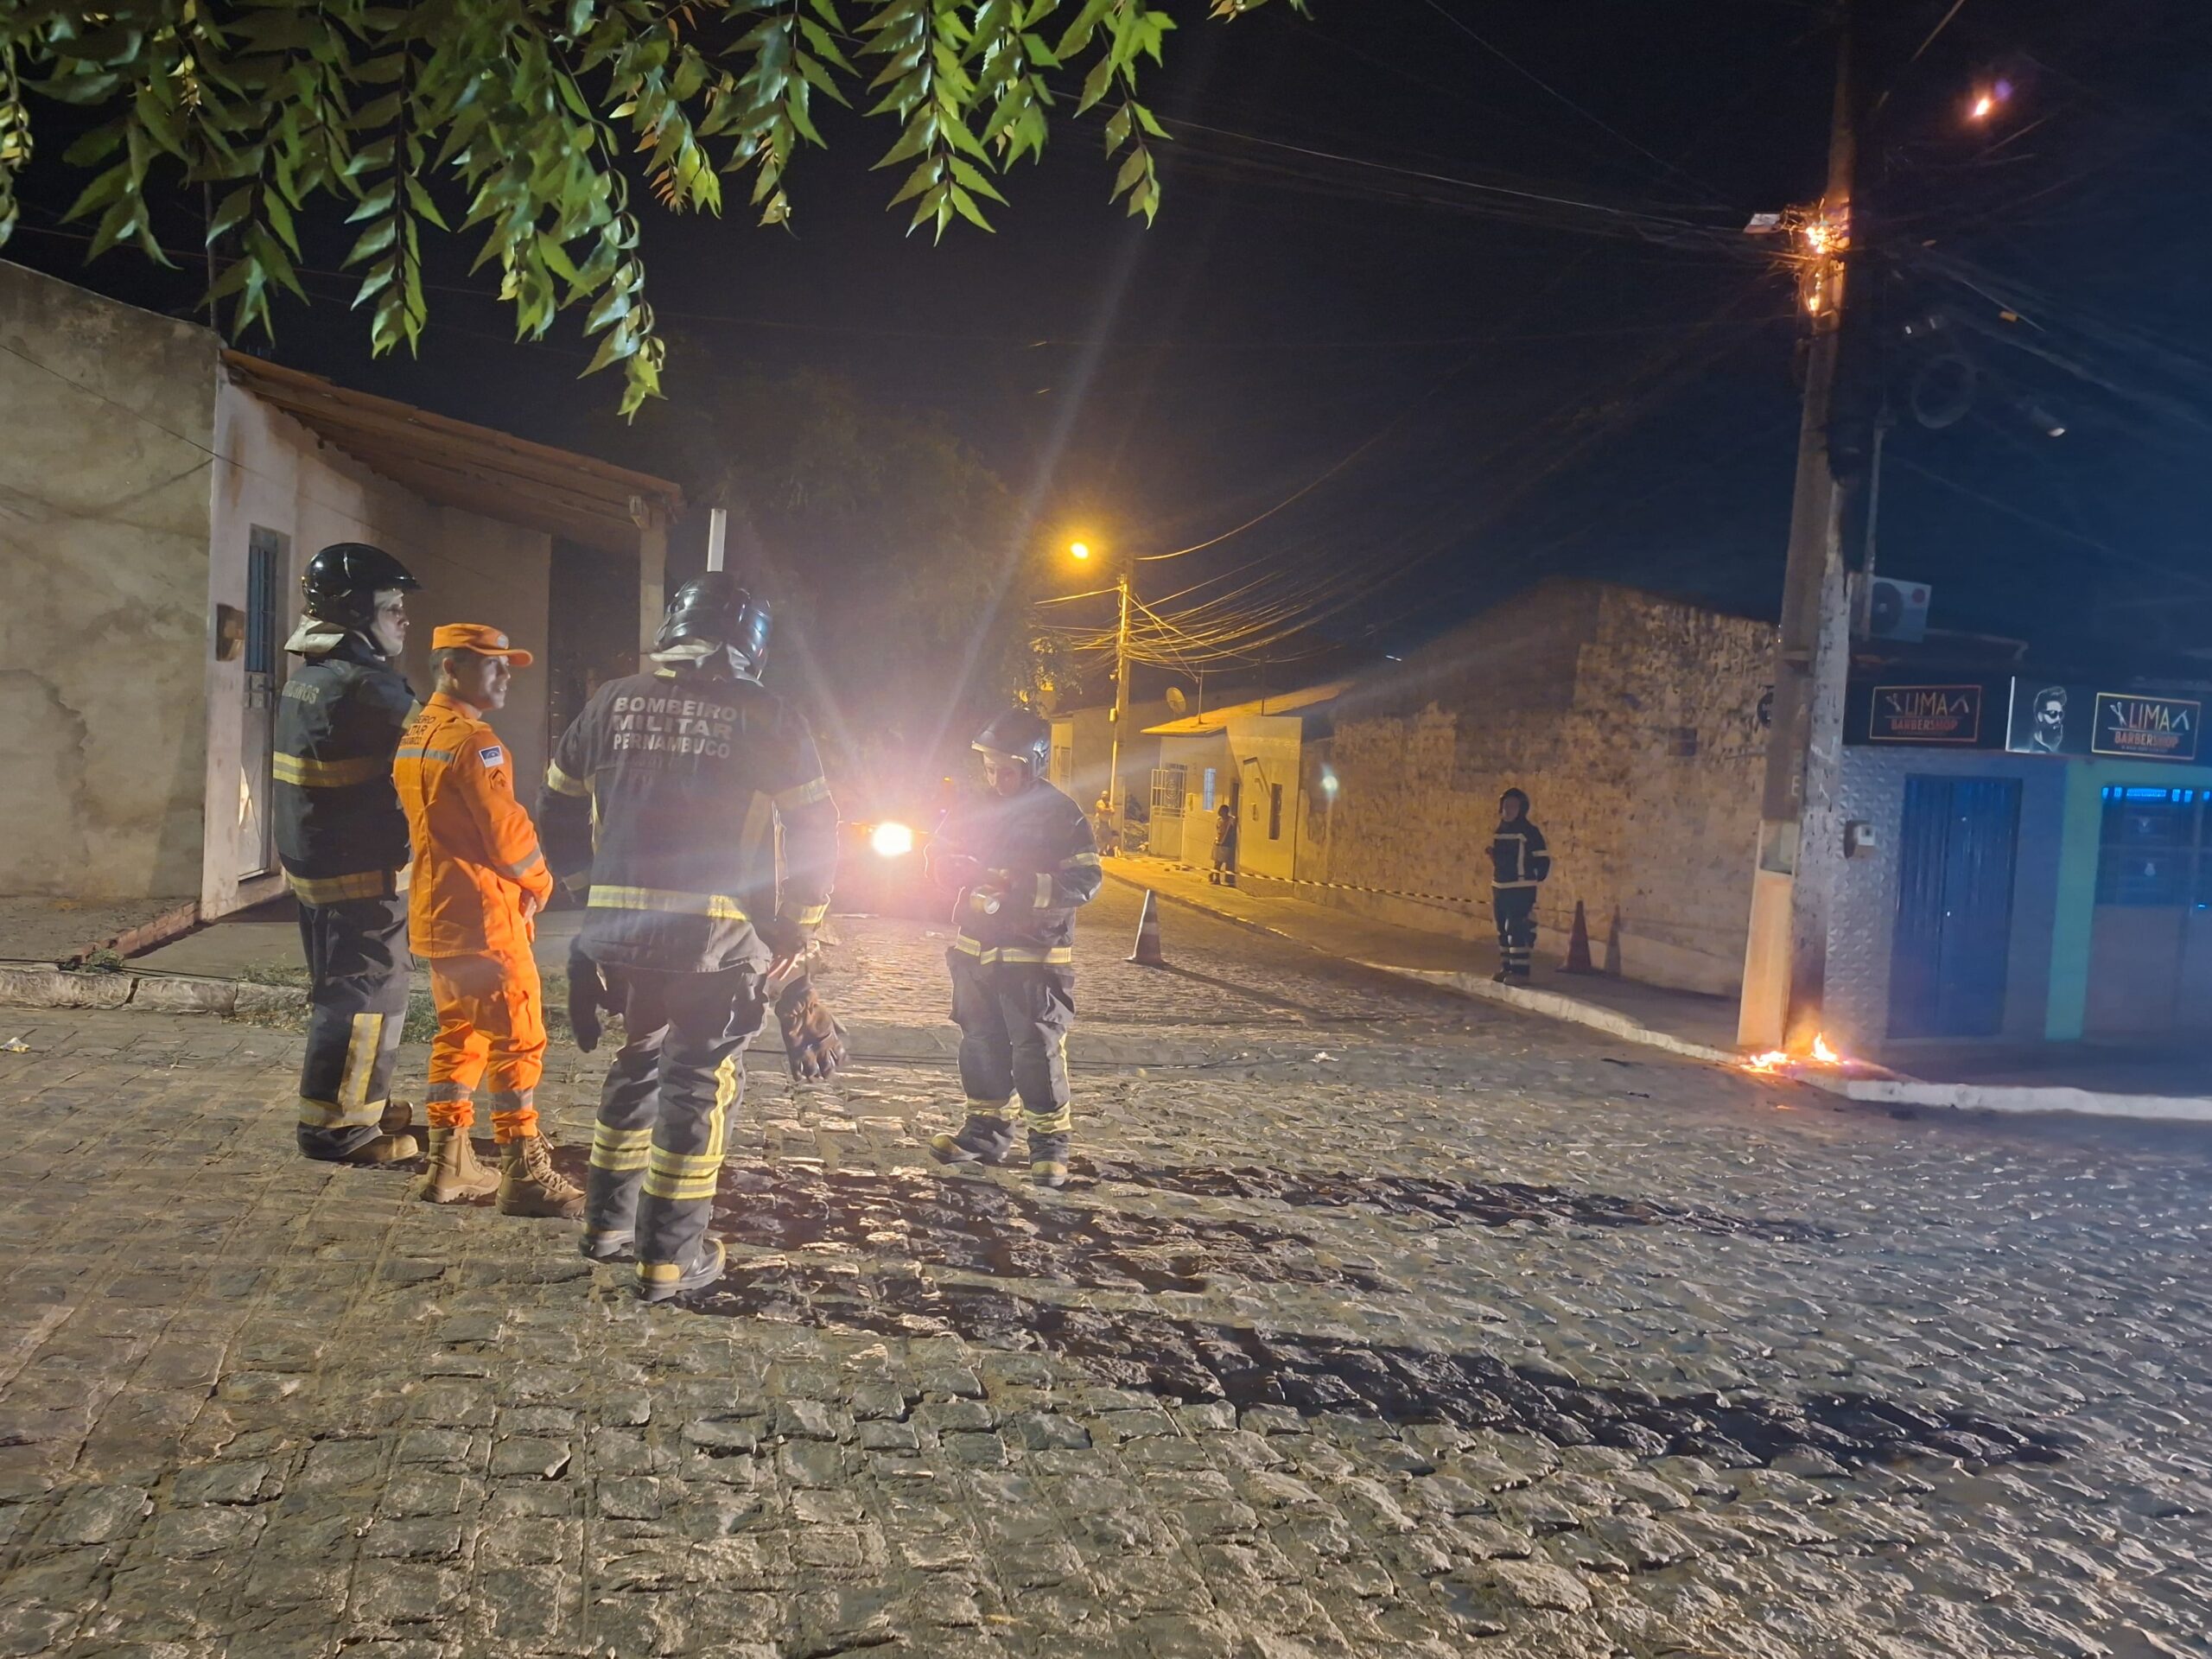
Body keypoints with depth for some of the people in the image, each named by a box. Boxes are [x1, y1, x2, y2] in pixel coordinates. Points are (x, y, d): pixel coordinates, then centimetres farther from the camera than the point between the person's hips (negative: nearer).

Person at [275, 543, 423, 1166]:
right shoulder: (363, 684, -21)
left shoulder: (309, 675, 12)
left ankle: (359, 1102, 32)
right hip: (363, 871, -10)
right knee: (368, 995, -1)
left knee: (341, 988, 19)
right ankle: (336, 1126, 6)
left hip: (314, 860, 10)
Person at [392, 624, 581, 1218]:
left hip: (434, 911, 10)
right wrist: (538, 884, 0)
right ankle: (524, 1174, -2)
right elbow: (506, 829, -18)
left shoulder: (414, 736, 15)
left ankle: (448, 1164, 21)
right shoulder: (472, 740, -16)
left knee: (459, 1031, 16)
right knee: (517, 1038, -5)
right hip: (484, 911, -10)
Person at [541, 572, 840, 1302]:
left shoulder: (613, 702, 8)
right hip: (717, 932, -4)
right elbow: (816, 830, -1)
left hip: (617, 925, 4)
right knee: (699, 1081, 6)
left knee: (638, 1060, 22)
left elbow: (560, 806, 16)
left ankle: (607, 1220, 32)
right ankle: (670, 1256, 10)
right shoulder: (767, 720, -3)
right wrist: (796, 928, 10)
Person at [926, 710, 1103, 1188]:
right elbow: (940, 861, 9)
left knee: (1038, 1051, -3)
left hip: (1035, 957, -6)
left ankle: (1050, 1142, 7)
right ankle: (987, 1130, 26)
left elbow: (1087, 881, -13)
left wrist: (1023, 884, -23)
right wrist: (977, 873, -13)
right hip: (975, 951, 6)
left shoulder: (1062, 815, -8)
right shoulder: (973, 808, 8)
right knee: (981, 1045, 13)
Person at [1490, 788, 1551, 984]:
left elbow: (1543, 860, -7)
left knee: (1517, 930, -11)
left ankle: (1520, 971, -9)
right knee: (1503, 930, 11)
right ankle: (1506, 968, 19)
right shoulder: (1499, 832, 12)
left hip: (1521, 891, -7)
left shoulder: (1529, 832, -9)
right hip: (1500, 889, 7)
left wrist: (1535, 880, -3)